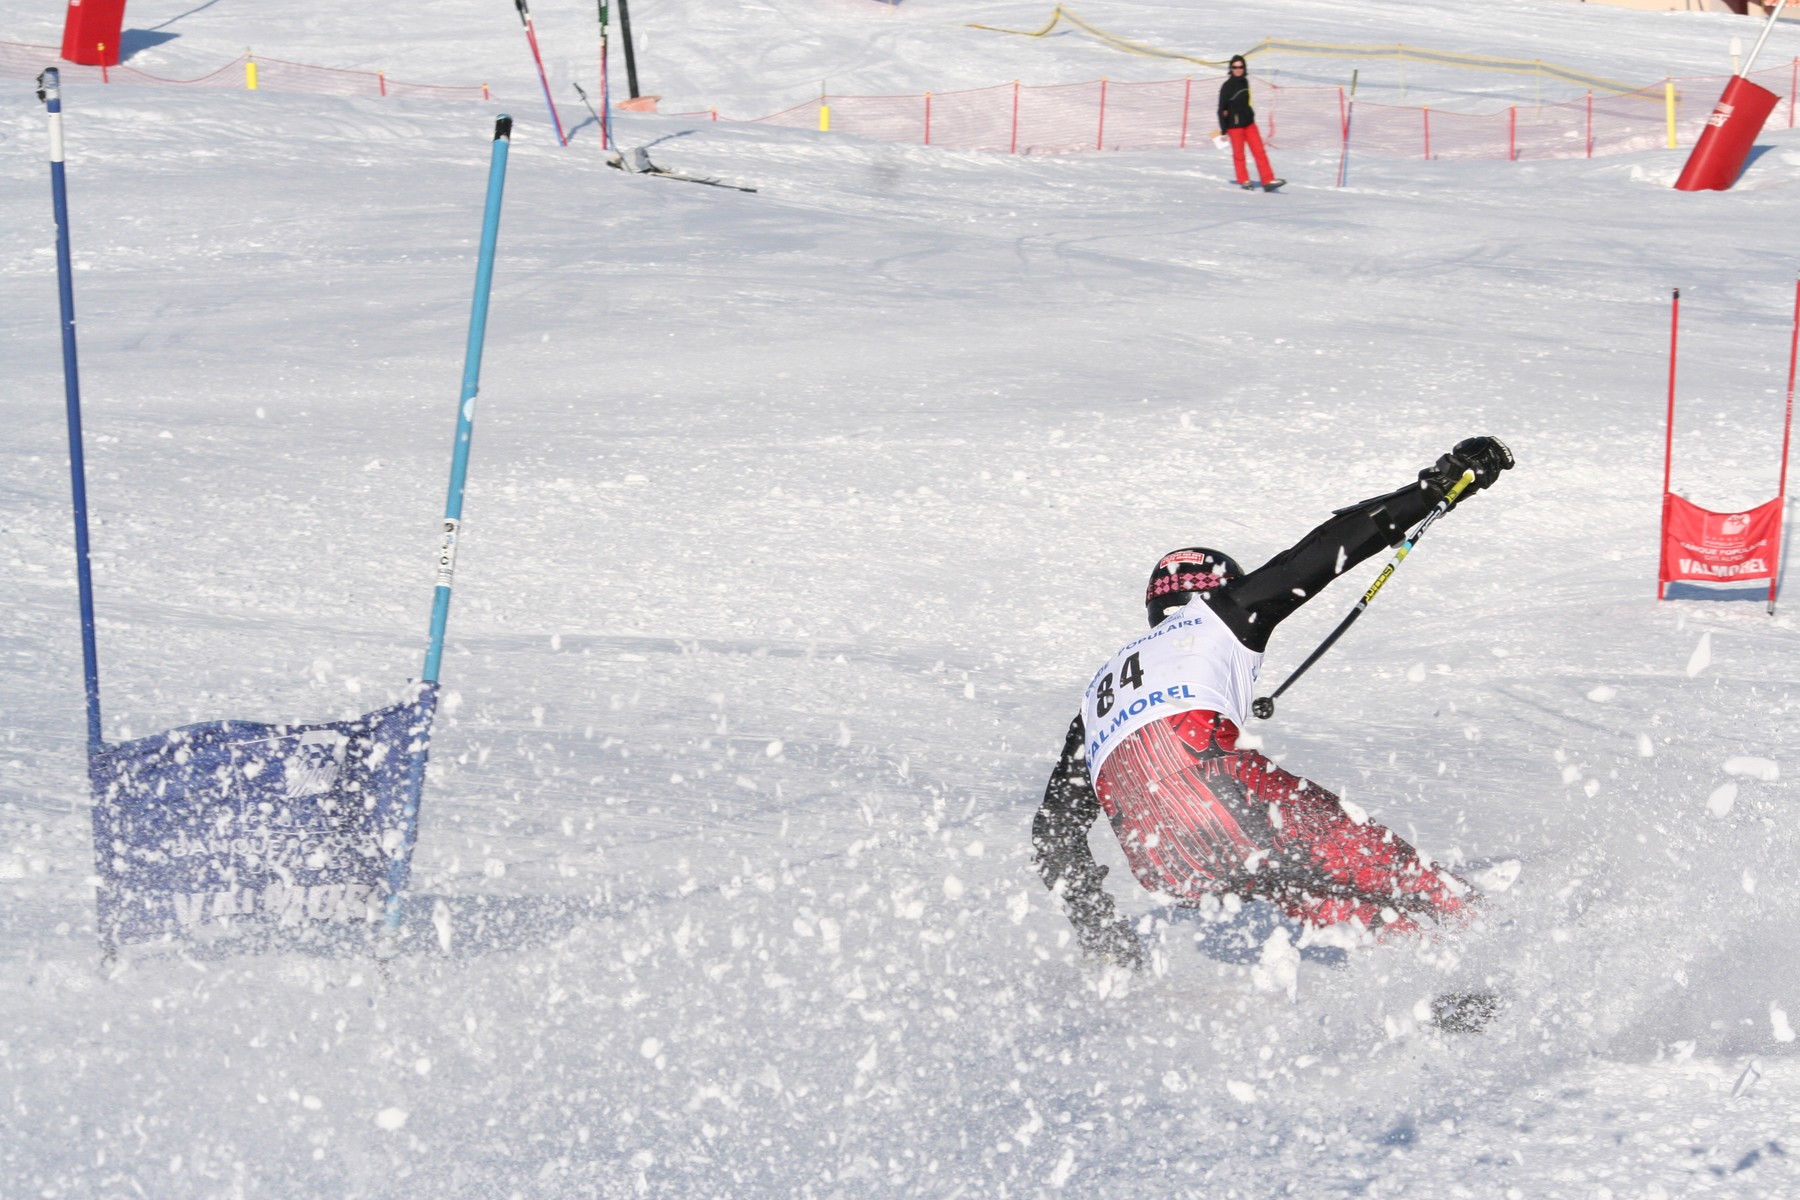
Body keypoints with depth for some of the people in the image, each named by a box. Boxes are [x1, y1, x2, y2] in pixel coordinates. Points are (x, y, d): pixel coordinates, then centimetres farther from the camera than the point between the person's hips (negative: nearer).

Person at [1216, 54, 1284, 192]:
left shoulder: (1244, 82, 6)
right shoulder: (1227, 86, -11)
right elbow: (1222, 109, -9)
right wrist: (1223, 130, -9)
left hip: (1249, 122, 6)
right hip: (1235, 125, -6)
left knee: (1259, 151, 1)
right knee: (1239, 154, 4)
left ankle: (1268, 181, 0)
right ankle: (1244, 181, 18)